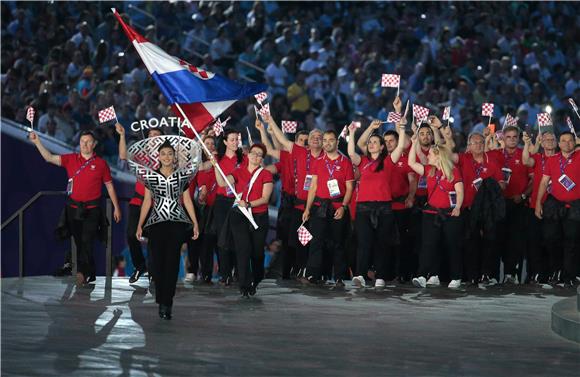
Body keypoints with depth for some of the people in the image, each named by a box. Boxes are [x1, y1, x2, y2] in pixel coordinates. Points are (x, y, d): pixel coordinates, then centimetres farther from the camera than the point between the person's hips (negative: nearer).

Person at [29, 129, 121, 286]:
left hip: (92, 210, -3)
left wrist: (116, 207, 7)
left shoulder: (101, 163, 1)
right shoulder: (71, 159, 6)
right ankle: (90, 274, 19)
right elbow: (49, 158, -2)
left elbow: (109, 186, 7)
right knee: (79, 243, 8)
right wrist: (37, 142, -14)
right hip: (74, 208, 4)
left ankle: (82, 272, -25)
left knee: (87, 241, -16)